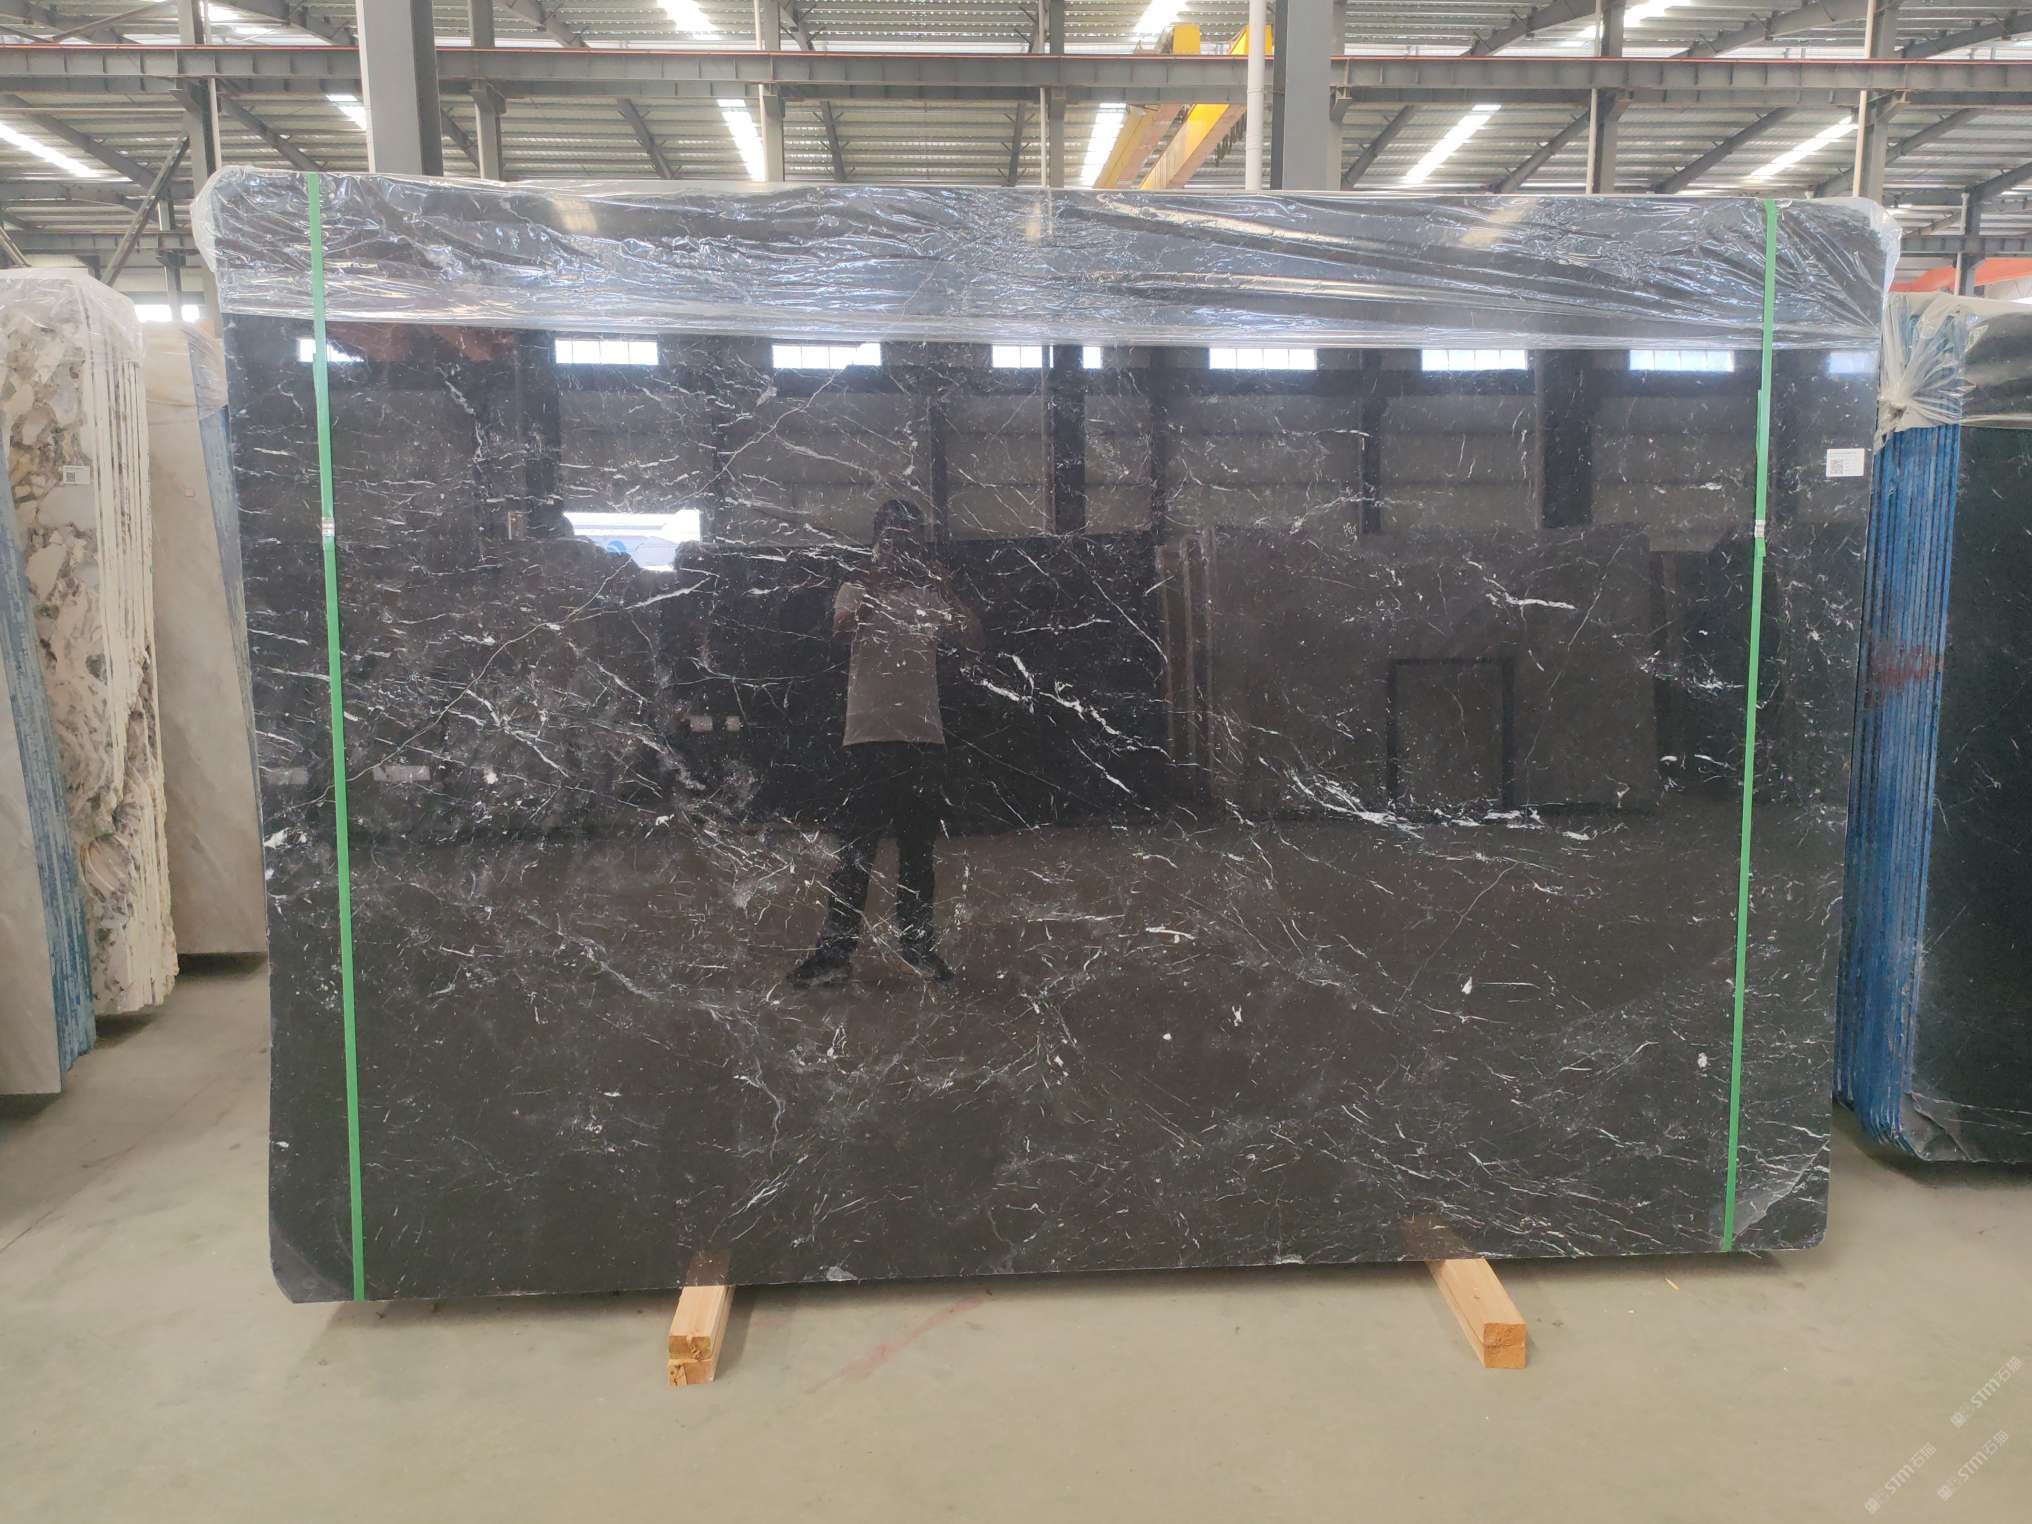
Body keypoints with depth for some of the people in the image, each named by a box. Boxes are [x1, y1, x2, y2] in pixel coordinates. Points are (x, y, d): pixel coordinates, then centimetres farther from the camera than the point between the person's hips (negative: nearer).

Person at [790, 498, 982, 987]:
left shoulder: (931, 595, 13)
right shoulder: (858, 590, 5)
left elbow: (974, 639, -1)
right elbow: (842, 629, -16)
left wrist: (947, 589, -10)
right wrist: (874, 585, -26)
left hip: (924, 735, 3)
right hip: (870, 733, -3)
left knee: (919, 845, 10)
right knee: (857, 845, -5)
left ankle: (917, 941, 21)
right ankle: (836, 947, 0)